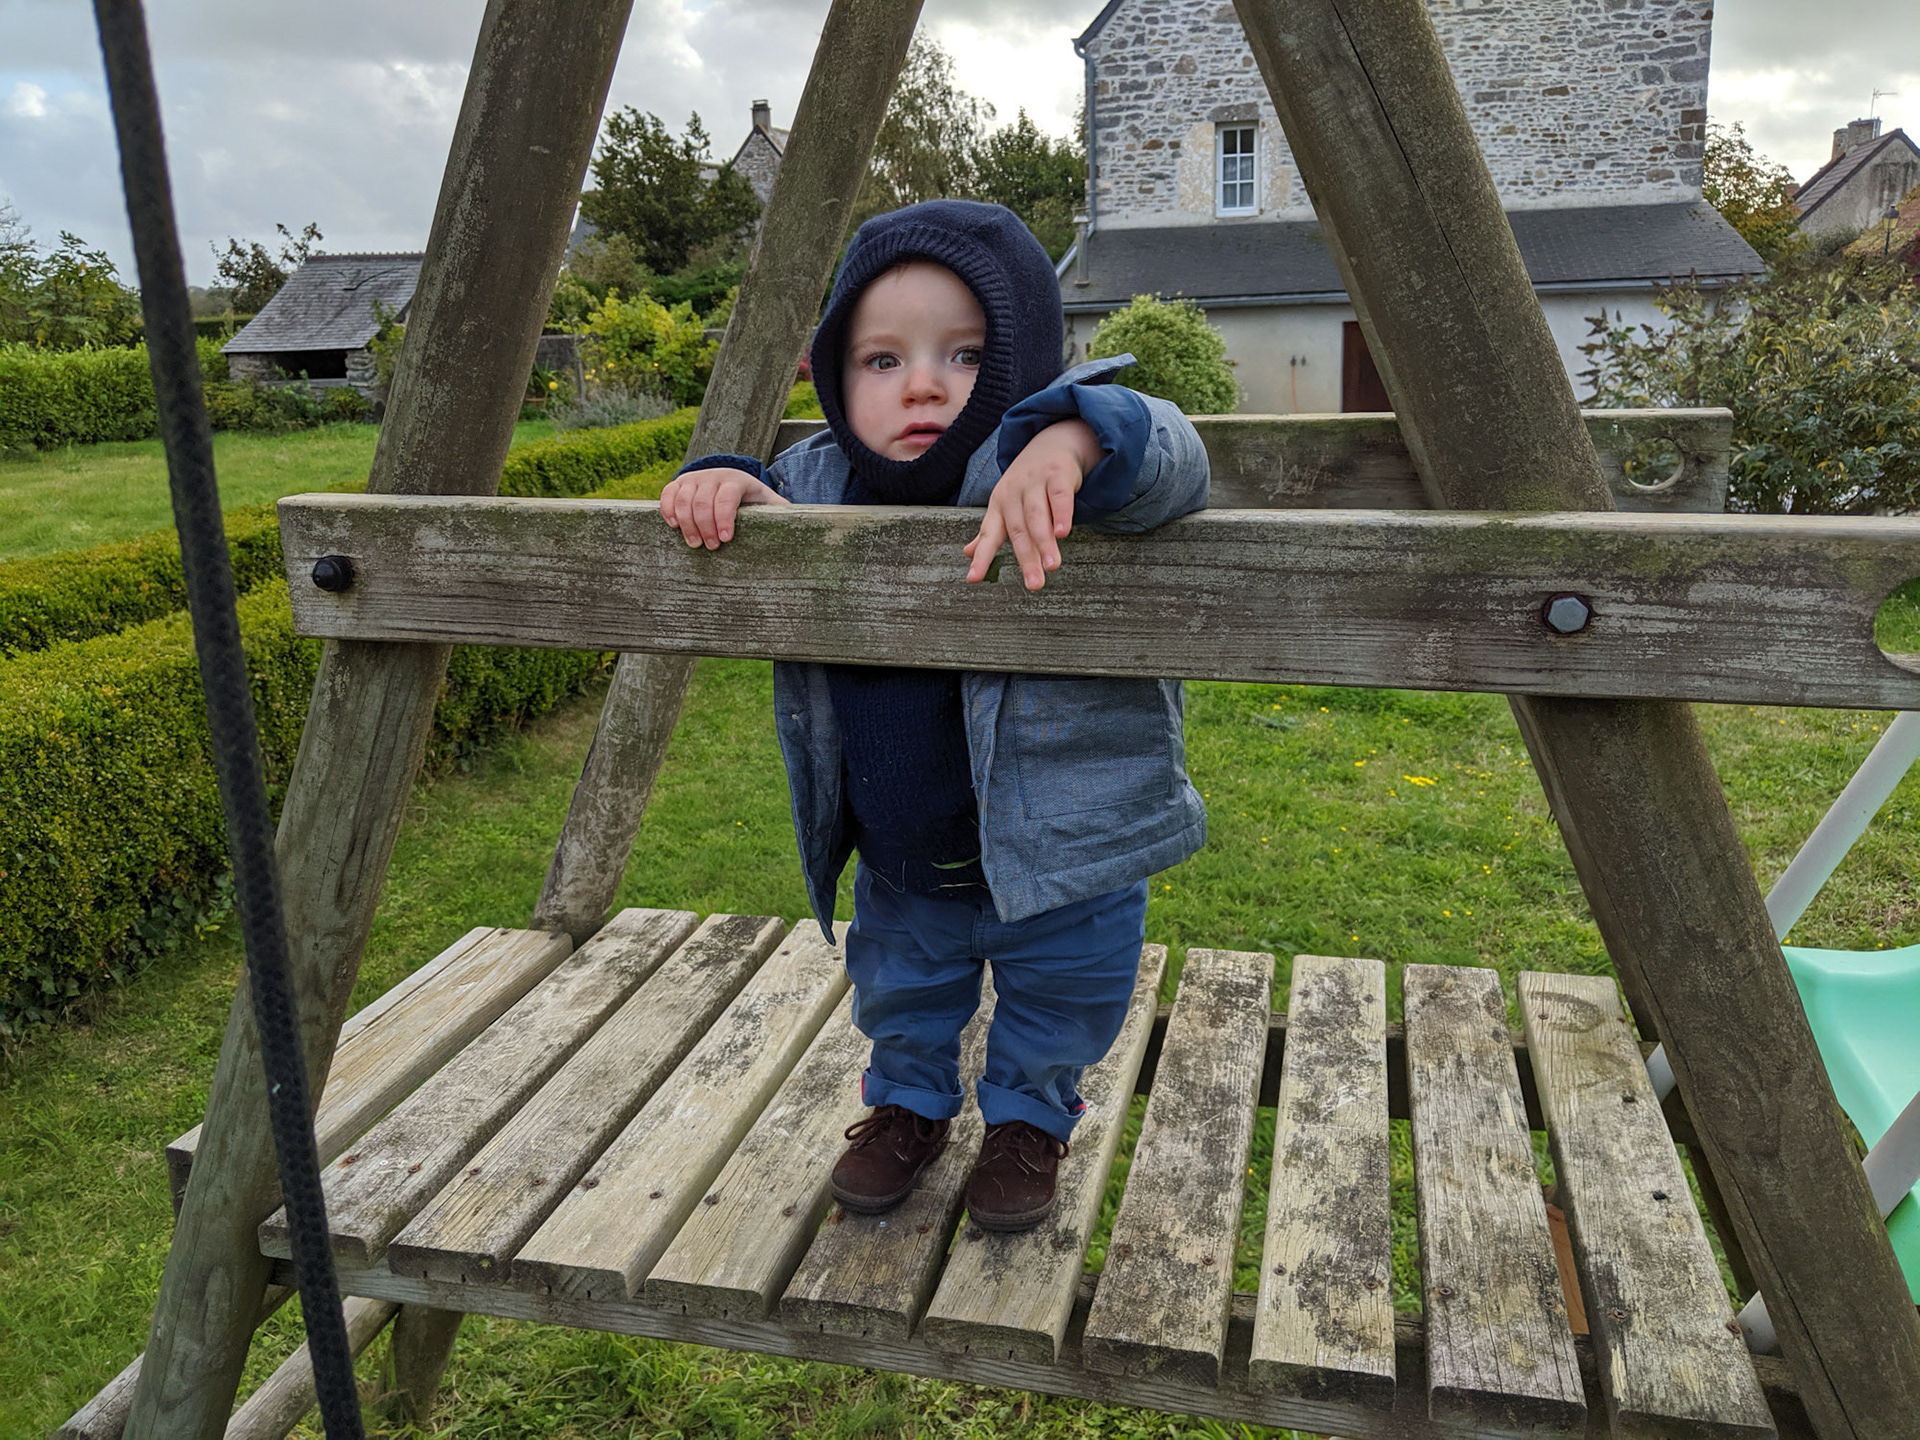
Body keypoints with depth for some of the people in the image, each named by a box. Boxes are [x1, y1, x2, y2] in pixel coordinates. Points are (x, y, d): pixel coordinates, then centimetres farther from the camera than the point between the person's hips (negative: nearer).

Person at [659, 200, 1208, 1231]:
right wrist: (722, 485, -18)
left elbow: (1168, 460, -39)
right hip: (898, 867, 5)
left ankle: (1029, 1117, 50)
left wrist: (1070, 437, -61)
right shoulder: (819, 481, -9)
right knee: (899, 991, 28)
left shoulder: (1038, 474, -25)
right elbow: (768, 495, 7)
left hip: (1058, 854, -4)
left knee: (1055, 1006, 21)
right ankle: (908, 1100, 57)